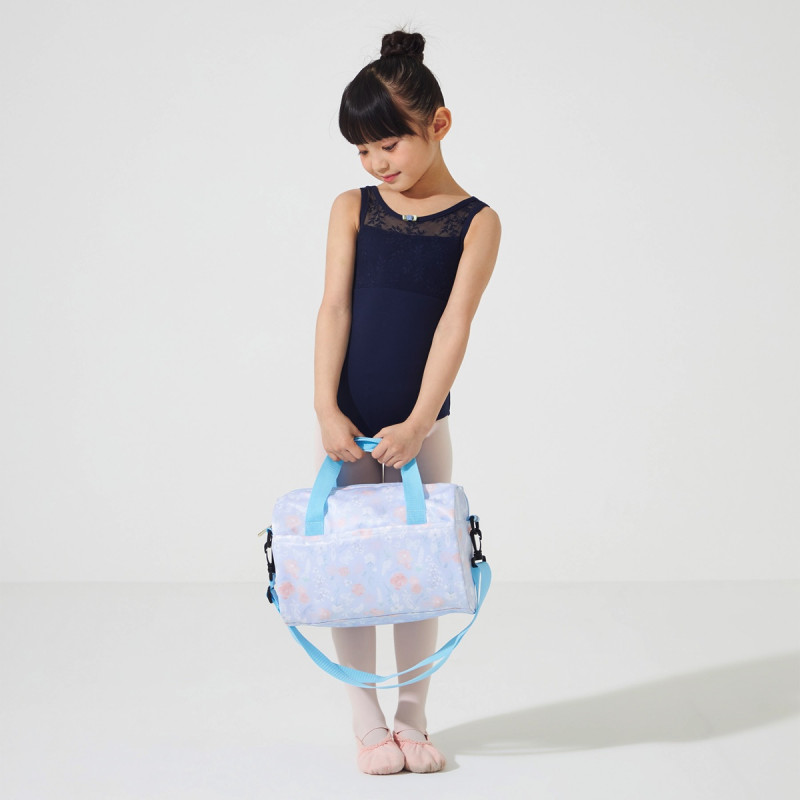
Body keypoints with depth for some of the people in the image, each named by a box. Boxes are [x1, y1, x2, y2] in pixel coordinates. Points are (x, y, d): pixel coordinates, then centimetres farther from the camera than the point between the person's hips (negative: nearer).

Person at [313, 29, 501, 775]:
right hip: (350, 424, 1)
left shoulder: (476, 222, -3)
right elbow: (334, 308, -5)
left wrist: (417, 423, -19)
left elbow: (453, 326, -11)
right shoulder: (352, 209, 2)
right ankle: (368, 725, 16)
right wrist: (326, 410, -15)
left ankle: (412, 719, 22)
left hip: (422, 425, -1)